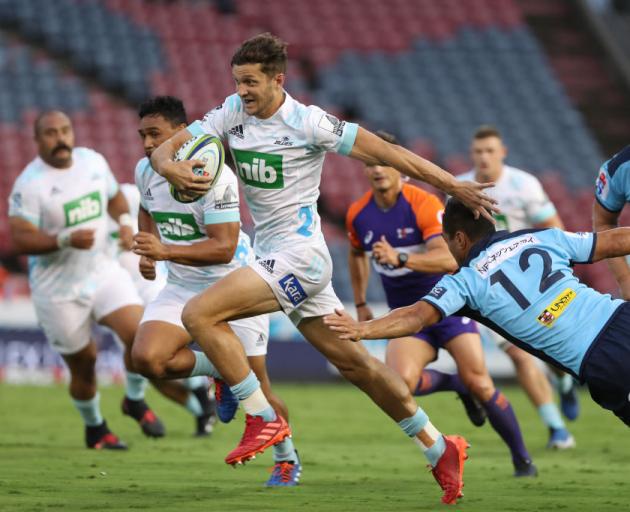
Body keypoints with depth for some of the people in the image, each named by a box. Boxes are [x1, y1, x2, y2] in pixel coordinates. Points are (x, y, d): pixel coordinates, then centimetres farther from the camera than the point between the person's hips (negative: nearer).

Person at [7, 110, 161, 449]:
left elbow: (114, 196, 20)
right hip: (59, 291, -4)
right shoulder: (29, 185, -17)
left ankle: (136, 399, 11)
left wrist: (124, 221, -1)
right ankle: (94, 428, 33)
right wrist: (66, 239, -35)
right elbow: (21, 240, -22)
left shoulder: (93, 161, 1)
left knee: (139, 333, -16)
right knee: (83, 363, 7)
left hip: (103, 272, 4)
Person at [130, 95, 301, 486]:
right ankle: (221, 371, 8)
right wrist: (147, 256, 7)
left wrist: (166, 251, -39)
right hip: (182, 288, 6)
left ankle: (286, 458, 28)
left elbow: (224, 248, -29)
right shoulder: (146, 171, -1)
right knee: (146, 357, -21)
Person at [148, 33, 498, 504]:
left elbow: (384, 152, -11)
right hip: (272, 255, 7)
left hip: (299, 253, -7)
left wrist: (455, 187, -10)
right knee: (354, 364, 10)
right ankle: (439, 450, 19)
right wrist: (171, 167, -22)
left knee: (200, 315, -19)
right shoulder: (232, 113, 5)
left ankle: (264, 420, -10)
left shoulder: (307, 122, -13)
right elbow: (167, 148, 4)